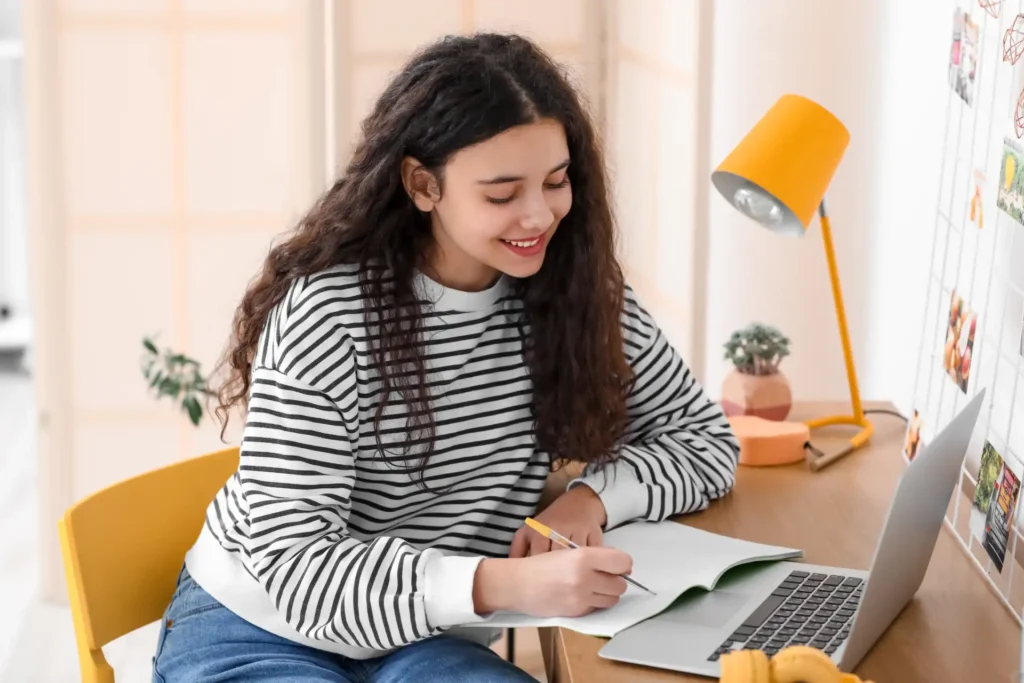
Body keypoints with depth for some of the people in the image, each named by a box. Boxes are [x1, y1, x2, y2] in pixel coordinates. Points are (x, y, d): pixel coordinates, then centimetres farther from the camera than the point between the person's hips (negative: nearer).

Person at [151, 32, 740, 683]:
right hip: (259, 630, -2)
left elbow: (707, 438, 4)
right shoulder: (327, 311, -20)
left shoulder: (579, 293, -6)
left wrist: (593, 497, -17)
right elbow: (294, 561, -25)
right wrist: (505, 583, -38)